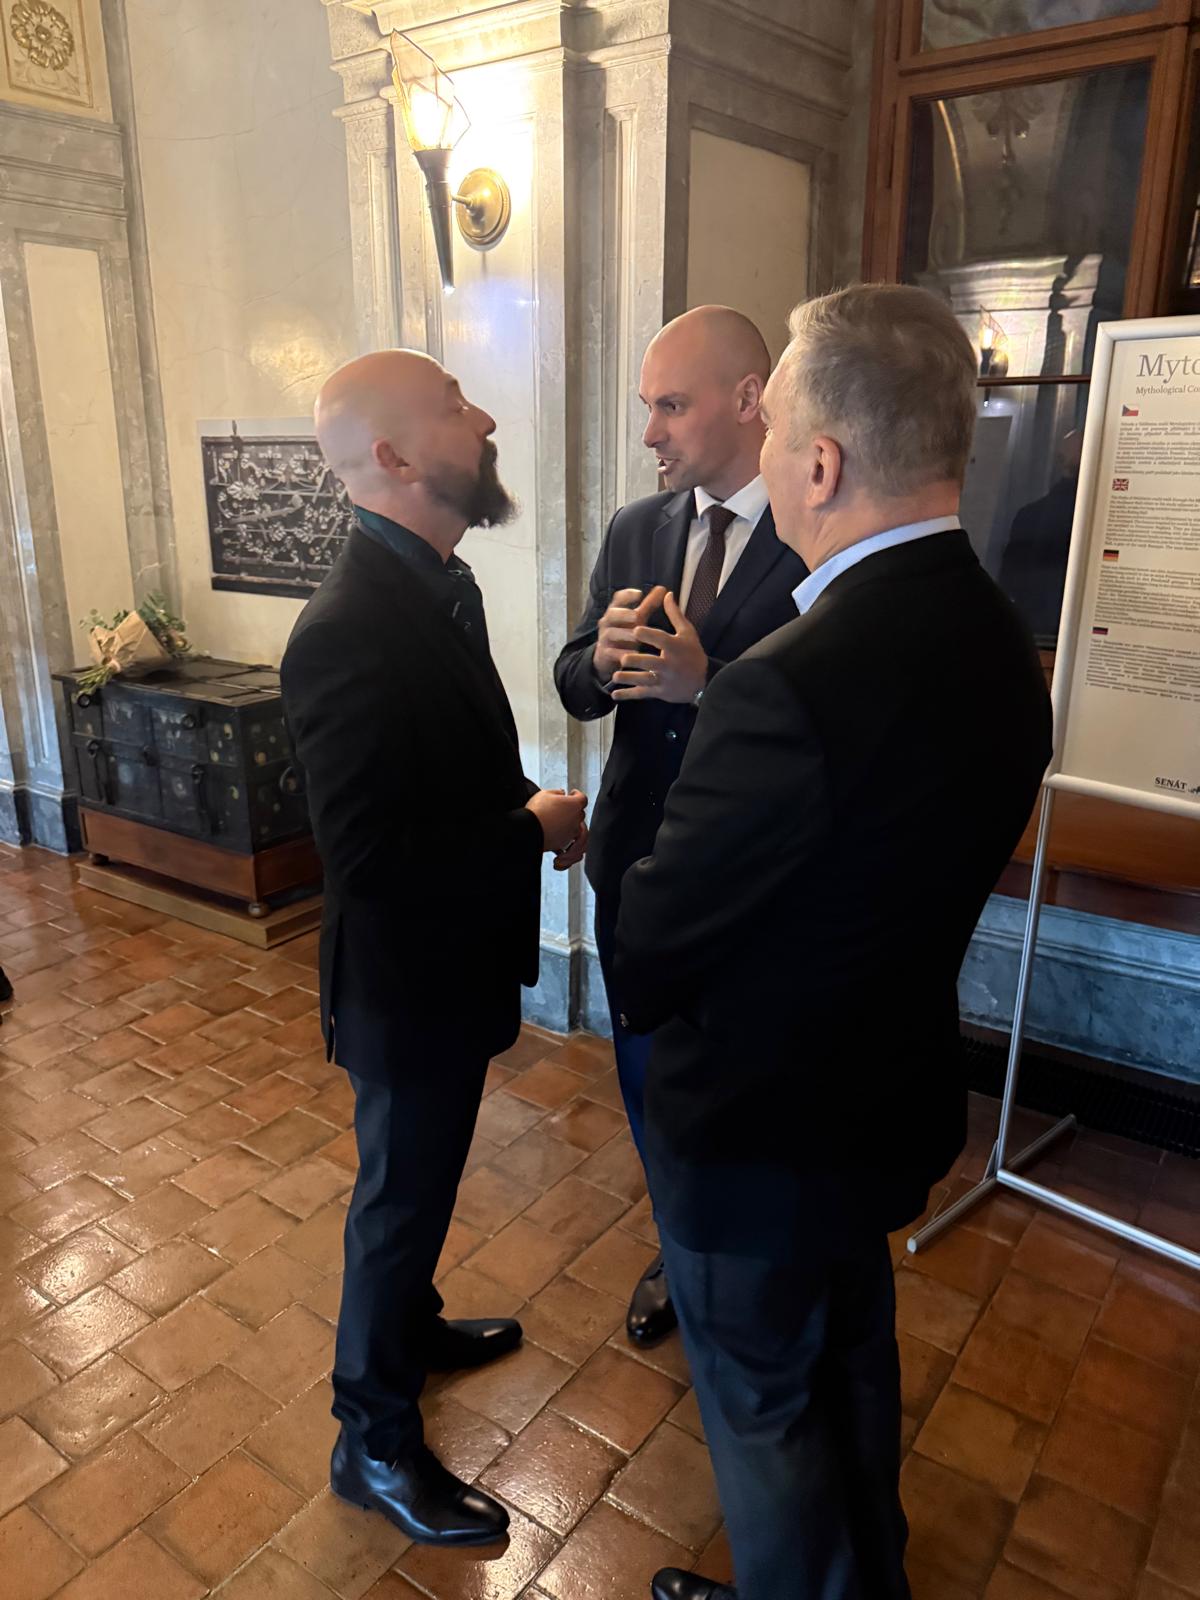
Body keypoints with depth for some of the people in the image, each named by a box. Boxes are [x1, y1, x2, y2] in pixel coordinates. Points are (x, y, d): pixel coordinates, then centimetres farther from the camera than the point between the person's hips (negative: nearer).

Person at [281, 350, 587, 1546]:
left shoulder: (434, 583, 2)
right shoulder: (349, 632, -29)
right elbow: (371, 859, -30)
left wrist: (529, 813, -7)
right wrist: (535, 833, -21)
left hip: (449, 965, 9)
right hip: (408, 984, -9)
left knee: (418, 1182, 28)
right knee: (400, 1198, 12)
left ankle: (410, 1326, 54)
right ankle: (375, 1442, 36)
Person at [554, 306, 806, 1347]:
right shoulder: (635, 530, 3)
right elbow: (574, 689, 4)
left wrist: (706, 678, -27)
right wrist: (605, 653, -17)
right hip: (637, 863, 6)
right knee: (648, 1078, 21)